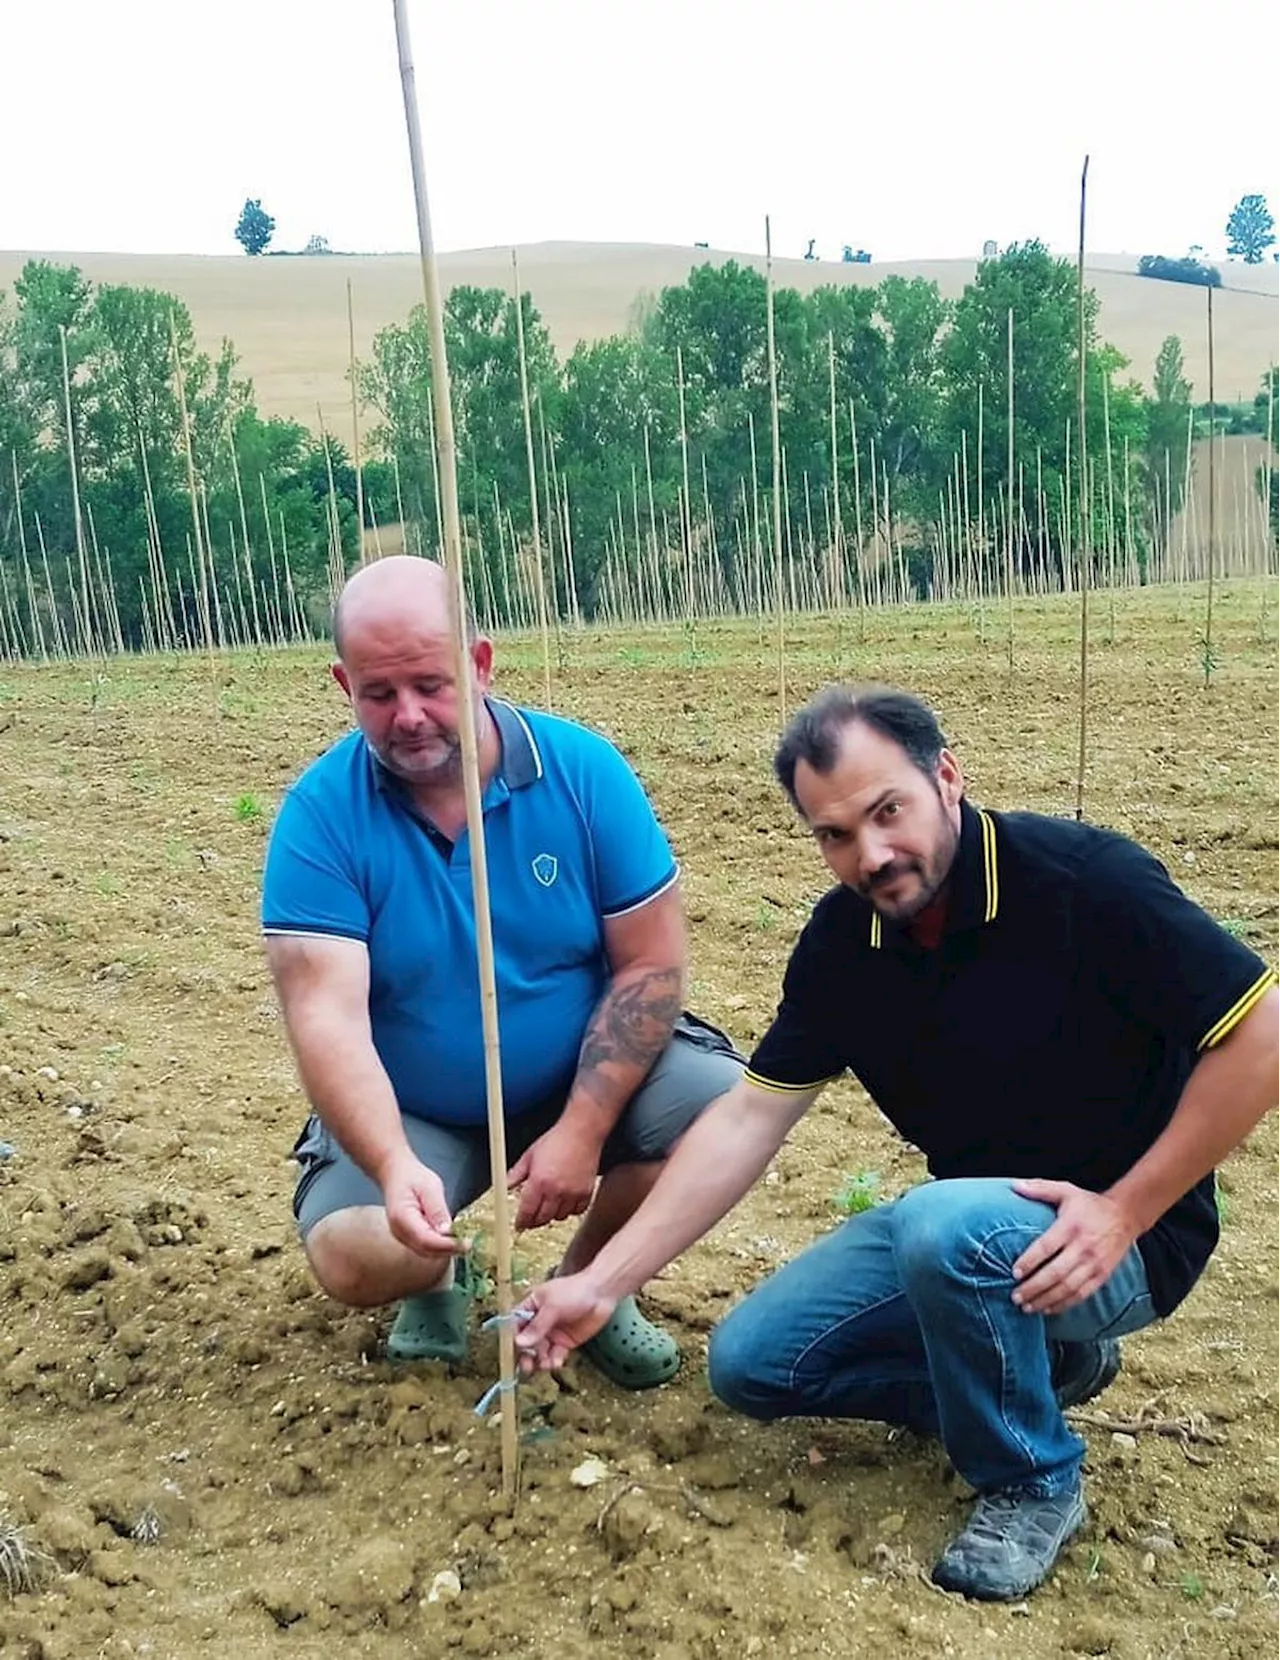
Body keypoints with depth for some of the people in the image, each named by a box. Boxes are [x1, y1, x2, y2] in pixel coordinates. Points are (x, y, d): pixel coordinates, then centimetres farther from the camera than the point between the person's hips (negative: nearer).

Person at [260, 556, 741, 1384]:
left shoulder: (583, 770, -13)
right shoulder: (320, 815, -17)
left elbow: (652, 963, -12)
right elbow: (327, 1016, -25)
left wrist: (582, 1132, -20)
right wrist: (395, 1166, -41)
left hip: (584, 1075, 1)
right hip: (410, 1113, -1)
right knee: (354, 1259, -27)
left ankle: (592, 1278, 8)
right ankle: (438, 1278, 15)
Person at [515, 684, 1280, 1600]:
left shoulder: (1085, 879, -24)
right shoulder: (843, 939, -6)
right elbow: (751, 1116, -5)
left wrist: (1126, 1210, -21)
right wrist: (605, 1282, -10)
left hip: (1115, 1241, -6)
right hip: (965, 1226, 6)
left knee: (947, 1225, -37)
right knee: (750, 1361, 1)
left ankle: (1032, 1484, -7)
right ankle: (1044, 1364, 12)